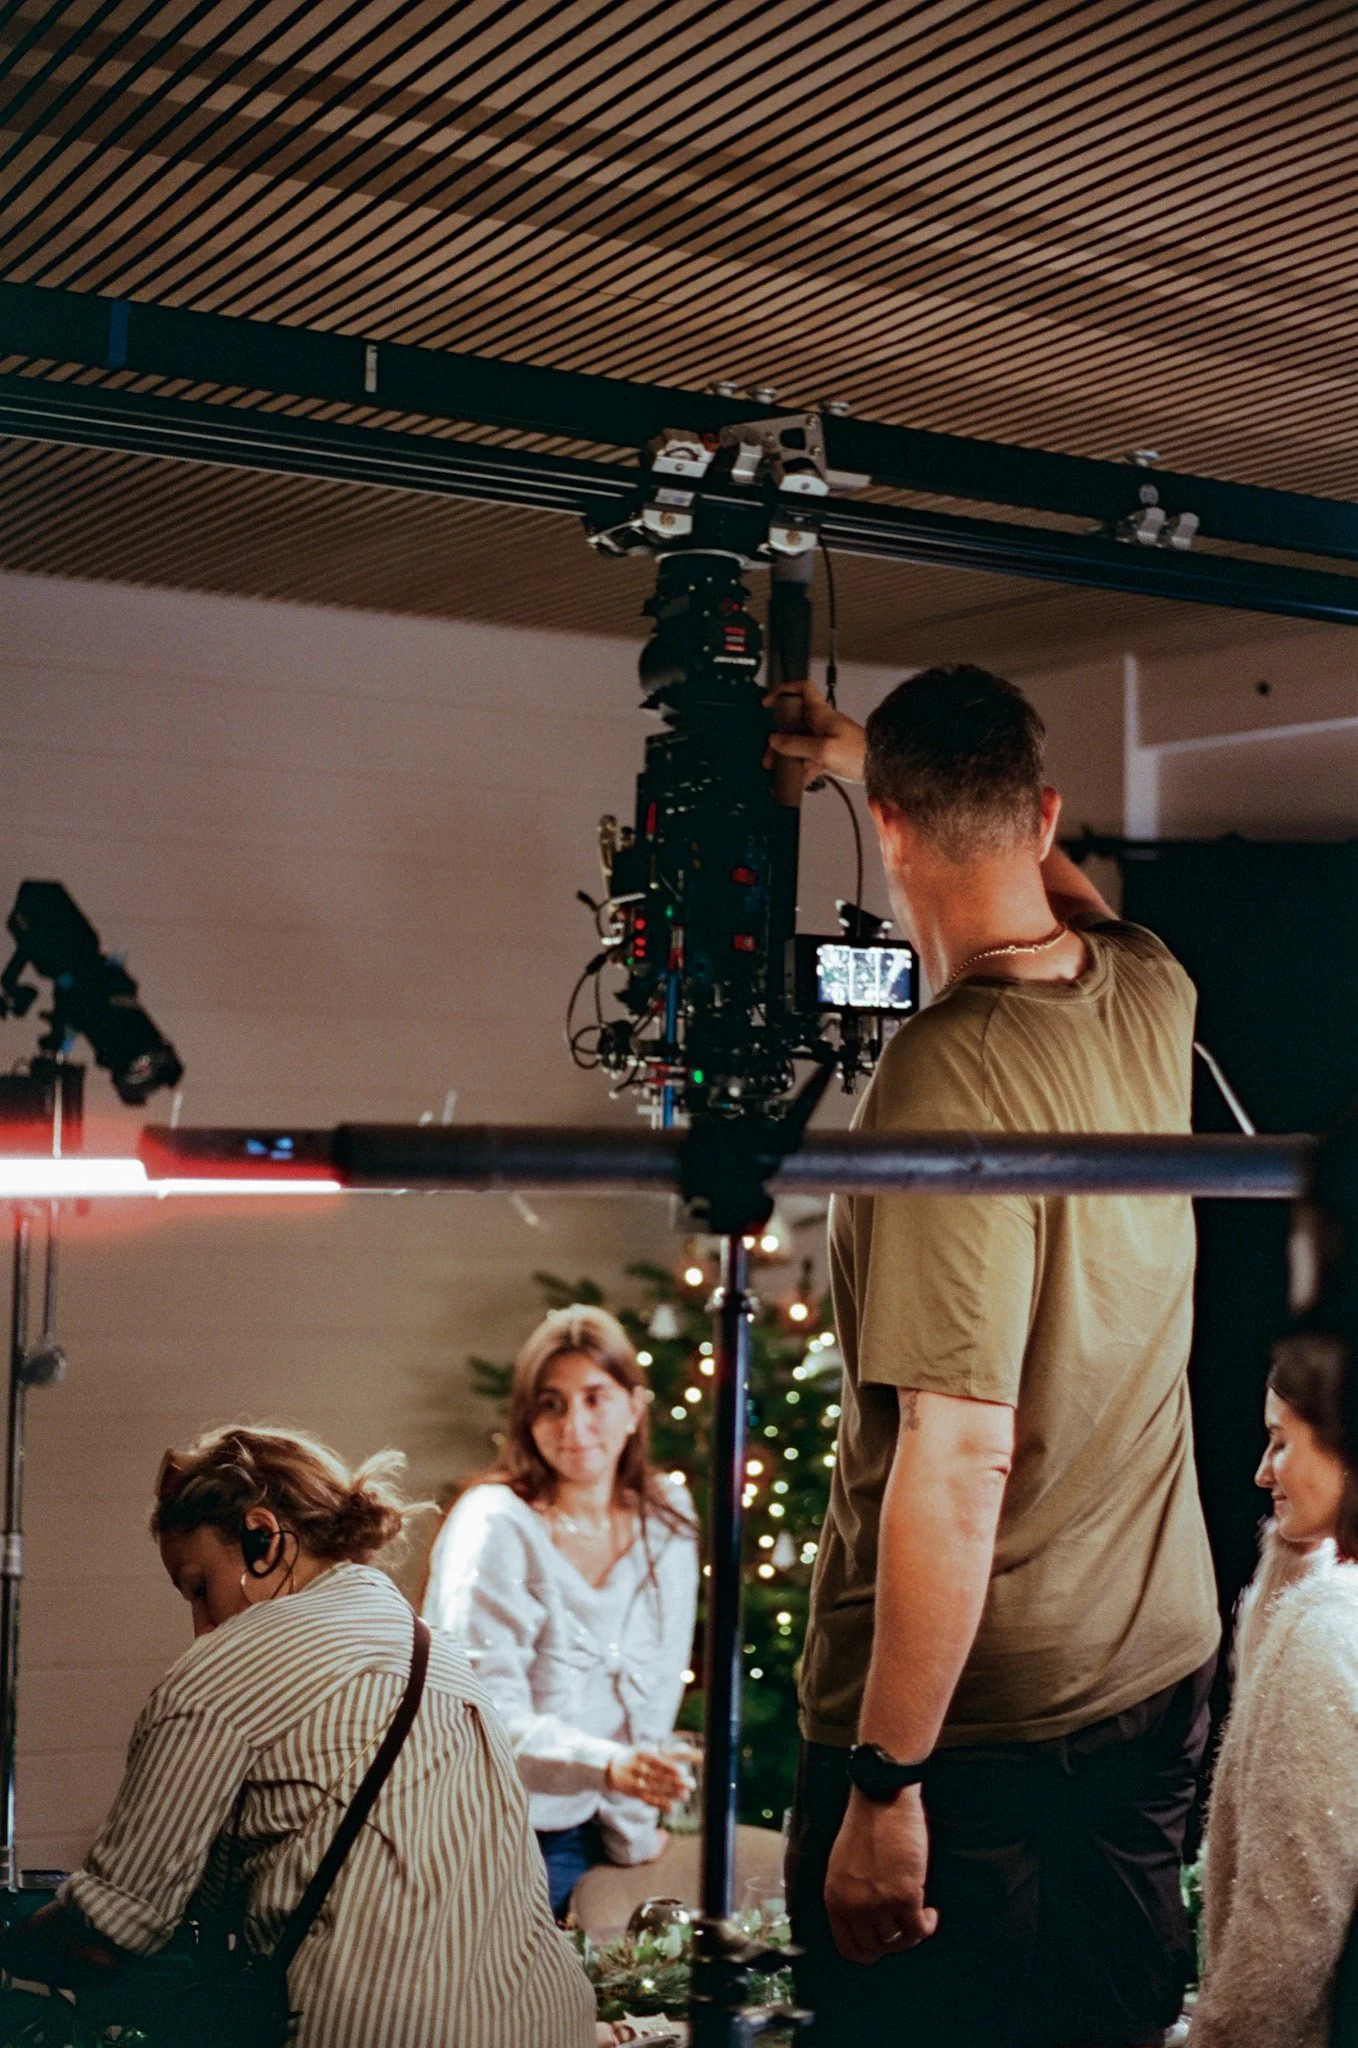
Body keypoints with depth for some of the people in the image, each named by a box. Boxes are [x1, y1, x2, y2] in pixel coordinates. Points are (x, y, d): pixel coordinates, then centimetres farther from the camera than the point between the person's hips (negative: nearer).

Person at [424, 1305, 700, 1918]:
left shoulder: (666, 1520, 4)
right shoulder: (495, 1525, -13)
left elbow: (658, 1686, 7)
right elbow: (486, 1714, -19)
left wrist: (630, 1830, 2)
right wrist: (605, 1765, -33)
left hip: (588, 1834, 5)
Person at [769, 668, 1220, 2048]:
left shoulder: (946, 1075, -23)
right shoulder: (1151, 1000, 0)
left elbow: (958, 1464, -26)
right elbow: (1064, 890, 27)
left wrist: (884, 1783, -20)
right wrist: (865, 753, 37)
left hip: (978, 1723, -7)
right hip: (1161, 1674, 8)